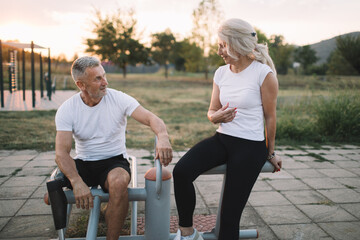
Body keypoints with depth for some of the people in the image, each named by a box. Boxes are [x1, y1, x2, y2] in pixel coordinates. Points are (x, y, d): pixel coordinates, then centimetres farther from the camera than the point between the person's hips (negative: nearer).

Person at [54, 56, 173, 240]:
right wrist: (77, 182, -33)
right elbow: (62, 152, -15)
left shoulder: (118, 99, -7)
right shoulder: (66, 109, -6)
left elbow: (151, 118, -16)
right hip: (82, 163, 2)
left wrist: (162, 137, -40)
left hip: (114, 161, -1)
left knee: (119, 182, -36)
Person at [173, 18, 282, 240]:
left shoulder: (264, 74, -10)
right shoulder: (221, 73, 7)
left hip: (251, 146, -4)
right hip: (222, 139, 5)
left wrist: (271, 153, 8)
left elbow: (270, 117, -2)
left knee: (230, 213, -3)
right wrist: (216, 116, -12)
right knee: (181, 171, -23)